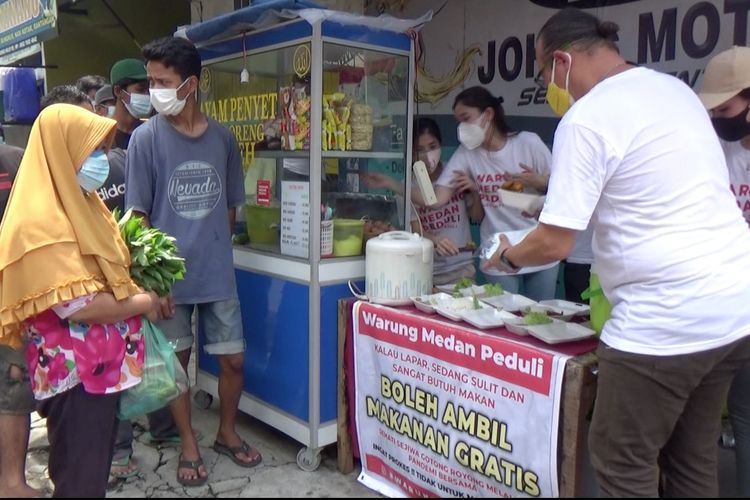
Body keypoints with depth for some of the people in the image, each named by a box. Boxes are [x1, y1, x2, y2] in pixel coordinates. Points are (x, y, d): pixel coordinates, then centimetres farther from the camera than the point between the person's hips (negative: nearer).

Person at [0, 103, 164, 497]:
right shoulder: (40, 221, -22)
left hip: (102, 363, 9)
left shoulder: (79, 201, 8)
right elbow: (80, 305, -27)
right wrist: (142, 303, -12)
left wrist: (142, 286, 3)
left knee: (96, 467, 23)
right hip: (75, 372, -9)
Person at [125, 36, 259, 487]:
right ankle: (189, 445, 30)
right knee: (176, 361, 11)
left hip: (218, 273, 3)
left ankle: (227, 432, 34)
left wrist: (215, 248, 8)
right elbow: (138, 213, -6)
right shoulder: (146, 137, -7)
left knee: (233, 359, 9)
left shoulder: (223, 137, 2)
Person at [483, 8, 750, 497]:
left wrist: (508, 256, 7)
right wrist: (556, 186, 28)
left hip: (666, 321, -9)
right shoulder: (677, 88, 13)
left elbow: (554, 244, -15)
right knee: (692, 458, 20)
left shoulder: (586, 118, -13)